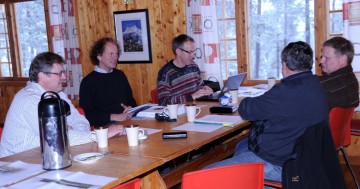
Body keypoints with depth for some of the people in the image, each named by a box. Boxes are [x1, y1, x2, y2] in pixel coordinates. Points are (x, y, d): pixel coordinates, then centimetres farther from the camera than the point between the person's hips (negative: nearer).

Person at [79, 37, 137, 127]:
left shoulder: (120, 75, 20)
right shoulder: (88, 82, -2)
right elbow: (87, 113, -10)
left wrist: (130, 108, 7)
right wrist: (113, 117, -17)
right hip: (105, 128, -5)